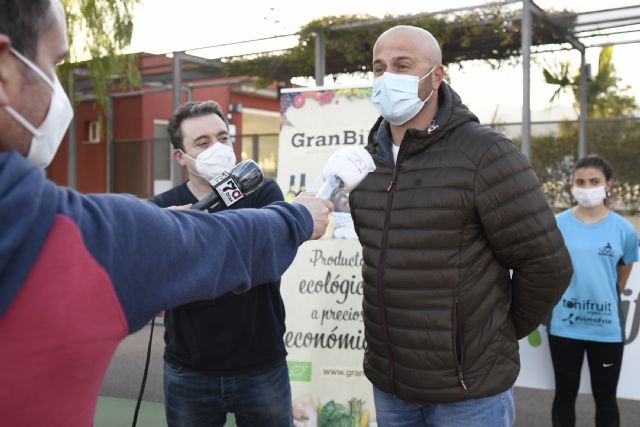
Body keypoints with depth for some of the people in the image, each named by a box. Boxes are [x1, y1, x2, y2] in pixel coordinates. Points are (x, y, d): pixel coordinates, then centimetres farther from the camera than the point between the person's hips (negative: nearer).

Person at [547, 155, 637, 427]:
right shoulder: (556, 225, -5)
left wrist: (606, 301, 10)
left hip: (607, 328, 0)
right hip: (564, 326, 0)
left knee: (606, 398, 14)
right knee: (565, 394, 14)